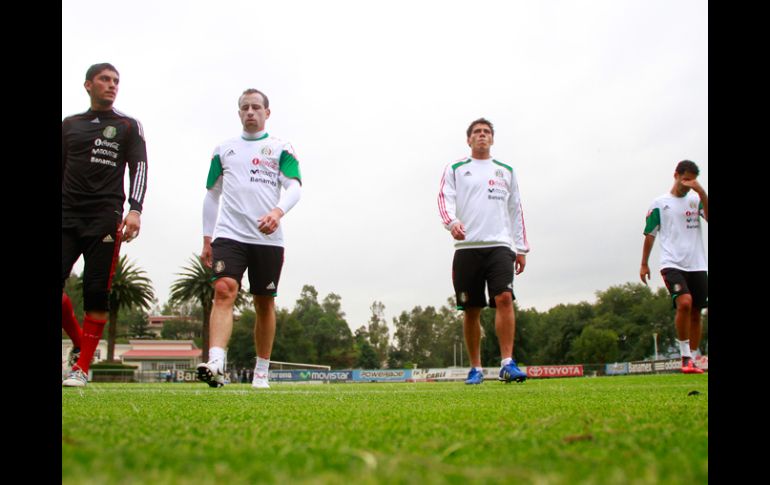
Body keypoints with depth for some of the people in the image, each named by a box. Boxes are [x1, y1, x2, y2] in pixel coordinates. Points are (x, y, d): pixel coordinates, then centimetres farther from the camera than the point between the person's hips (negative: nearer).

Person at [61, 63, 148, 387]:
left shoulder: (128, 126, 9)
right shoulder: (69, 124, 18)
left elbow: (139, 168, -1)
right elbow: (60, 169, 20)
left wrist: (135, 209, -16)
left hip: (105, 217, -3)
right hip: (67, 215, 3)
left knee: (96, 292, -7)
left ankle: (83, 367, 0)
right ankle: (80, 342, 16)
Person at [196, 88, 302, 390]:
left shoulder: (281, 149, 9)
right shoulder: (223, 150, 16)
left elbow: (294, 187, -4)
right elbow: (211, 196, 19)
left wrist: (278, 211, -25)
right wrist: (207, 239, 12)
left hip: (268, 238, -1)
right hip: (229, 235, 1)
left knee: (264, 304, 4)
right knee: (224, 291, -18)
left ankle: (261, 372, 15)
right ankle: (216, 363, -29)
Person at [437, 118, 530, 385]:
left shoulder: (506, 171, 19)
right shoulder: (455, 169, 13)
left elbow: (516, 211, 19)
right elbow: (444, 199, -1)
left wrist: (521, 248, 13)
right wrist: (452, 222, -23)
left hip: (500, 245, 1)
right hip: (467, 247, -1)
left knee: (504, 298, -18)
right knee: (471, 310, 2)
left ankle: (507, 363, -15)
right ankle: (476, 368, 13)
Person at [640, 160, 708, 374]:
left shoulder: (696, 200, 12)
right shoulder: (660, 203, 5)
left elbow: (709, 217, -7)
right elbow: (650, 235, 9)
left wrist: (701, 192, -16)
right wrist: (644, 264, 8)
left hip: (697, 266, 4)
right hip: (672, 264, -4)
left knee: (696, 312, 5)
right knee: (684, 303, -24)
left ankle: (692, 359, 15)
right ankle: (686, 356, -14)